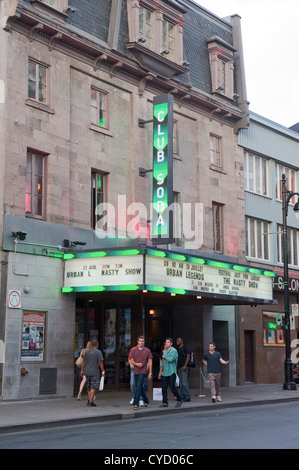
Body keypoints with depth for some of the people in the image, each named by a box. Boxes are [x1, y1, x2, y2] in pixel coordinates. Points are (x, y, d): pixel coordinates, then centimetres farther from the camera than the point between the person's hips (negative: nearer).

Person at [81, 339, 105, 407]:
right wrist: (103, 371, -5)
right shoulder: (98, 352, -8)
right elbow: (101, 362, -12)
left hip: (87, 372, 5)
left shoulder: (87, 352, 5)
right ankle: (91, 401, -7)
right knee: (93, 387, -1)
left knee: (89, 387, 17)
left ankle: (90, 400, 21)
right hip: (95, 373, -5)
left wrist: (82, 370, 14)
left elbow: (84, 362, 7)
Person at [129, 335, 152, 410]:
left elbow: (150, 362, -1)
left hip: (143, 371, -4)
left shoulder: (147, 351, -2)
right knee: (140, 388, 13)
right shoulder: (134, 350, 5)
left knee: (138, 387, -14)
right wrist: (136, 364, -14)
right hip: (136, 371, 4)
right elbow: (132, 360, 8)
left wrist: (150, 373, -5)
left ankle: (136, 403, -13)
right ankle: (146, 401, 32)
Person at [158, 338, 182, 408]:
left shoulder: (174, 351, -4)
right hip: (164, 373, 6)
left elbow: (171, 359, -19)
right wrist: (160, 372, 15)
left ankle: (179, 400, 9)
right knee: (164, 388, 1)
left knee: (172, 388, -8)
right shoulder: (164, 352, 17)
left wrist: (164, 357, -2)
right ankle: (165, 402, 6)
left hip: (171, 373, -6)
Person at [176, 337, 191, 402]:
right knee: (181, 384, 7)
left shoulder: (185, 347, -3)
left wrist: (185, 366, -18)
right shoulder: (178, 349, 20)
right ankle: (182, 397, 8)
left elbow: (188, 356, -10)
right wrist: (176, 367, 16)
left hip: (184, 367, -8)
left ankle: (187, 397, -11)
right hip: (179, 367, 8)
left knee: (185, 382, -12)